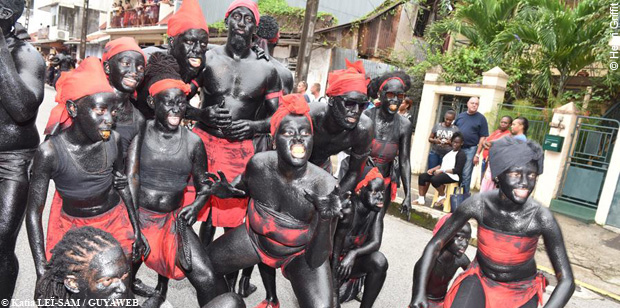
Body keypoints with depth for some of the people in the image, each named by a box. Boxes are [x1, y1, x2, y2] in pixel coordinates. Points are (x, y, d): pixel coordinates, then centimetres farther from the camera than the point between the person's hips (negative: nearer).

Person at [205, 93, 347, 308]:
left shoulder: (325, 187, -31)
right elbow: (246, 187, 7)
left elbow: (315, 261, -27)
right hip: (255, 238, 3)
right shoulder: (259, 163, -21)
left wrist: (325, 219, -42)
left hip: (300, 254, -3)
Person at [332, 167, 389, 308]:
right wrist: (333, 290, -30)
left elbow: (375, 242, -17)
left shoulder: (377, 209, -12)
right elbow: (336, 251, -28)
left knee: (379, 261, -25)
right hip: (330, 260, -4)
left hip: (353, 259, 4)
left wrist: (353, 254, -37)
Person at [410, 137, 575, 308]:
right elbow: (435, 244, -16)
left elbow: (567, 280, -18)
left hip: (521, 291, 0)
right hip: (480, 278, 0)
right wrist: (419, 290, -25)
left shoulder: (542, 217, -24)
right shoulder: (479, 203, -21)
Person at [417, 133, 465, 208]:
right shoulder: (449, 151, 20)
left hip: (453, 175, -8)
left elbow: (457, 170, -14)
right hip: (441, 173, 9)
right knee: (422, 176, -7)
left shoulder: (461, 154, -4)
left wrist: (442, 171, -18)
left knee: (434, 179, -35)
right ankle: (421, 199, -6)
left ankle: (442, 196, -8)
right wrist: (433, 169, 1)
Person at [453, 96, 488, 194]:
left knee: (466, 175, -1)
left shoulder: (481, 118, 0)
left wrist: (477, 154, -9)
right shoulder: (460, 116, 11)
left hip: (470, 150, -4)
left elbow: (483, 137, -4)